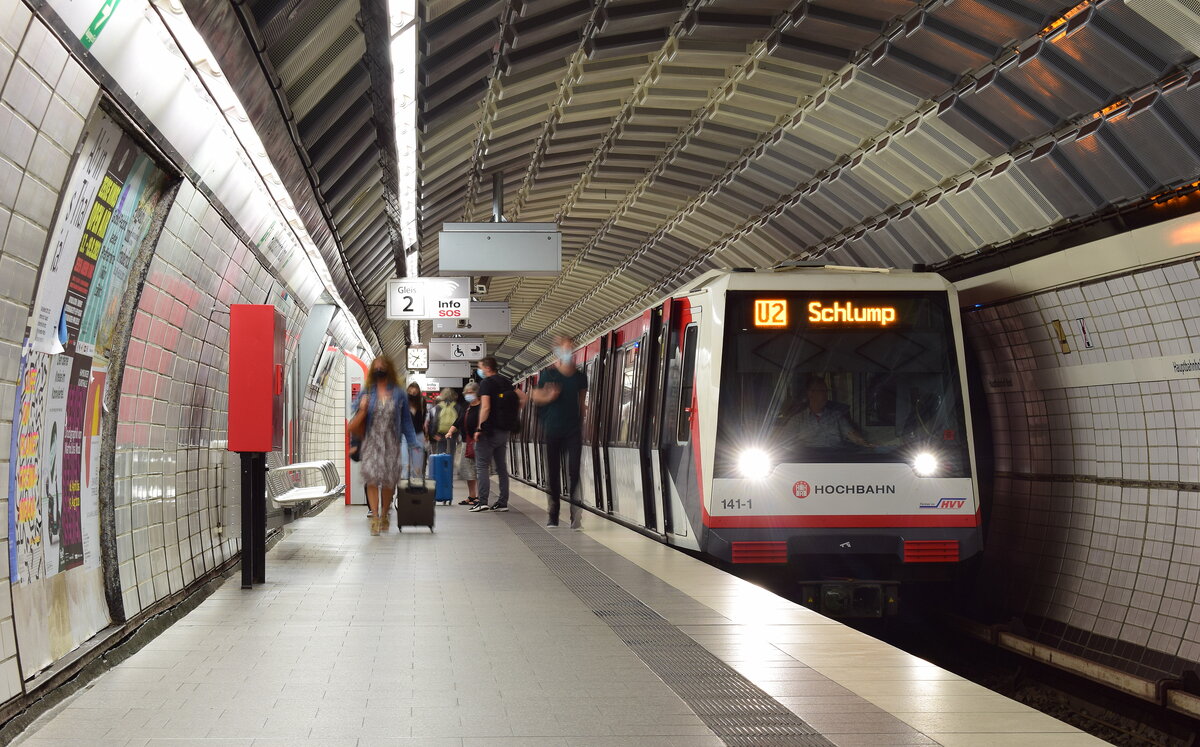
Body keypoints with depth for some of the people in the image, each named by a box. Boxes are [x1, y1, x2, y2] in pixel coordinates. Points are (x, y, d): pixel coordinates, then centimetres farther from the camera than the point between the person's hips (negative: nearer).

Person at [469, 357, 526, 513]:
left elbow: (485, 407, -19)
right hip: (504, 430, 7)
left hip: (489, 430, -7)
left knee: (482, 466, -4)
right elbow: (522, 397, 14)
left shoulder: (486, 383, -10)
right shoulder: (506, 382, 12)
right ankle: (502, 502, 9)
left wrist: (479, 428, -16)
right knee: (502, 467, 10)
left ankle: (483, 501, -10)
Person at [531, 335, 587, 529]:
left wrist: (582, 426, 10)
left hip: (573, 431, 1)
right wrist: (548, 397, -18)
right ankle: (552, 515, 17)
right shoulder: (548, 374, -1)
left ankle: (576, 517, -10)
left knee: (574, 472, -7)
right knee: (553, 472, 6)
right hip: (552, 430, -1)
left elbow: (582, 402, 13)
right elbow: (536, 397, 3)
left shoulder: (580, 376, 7)